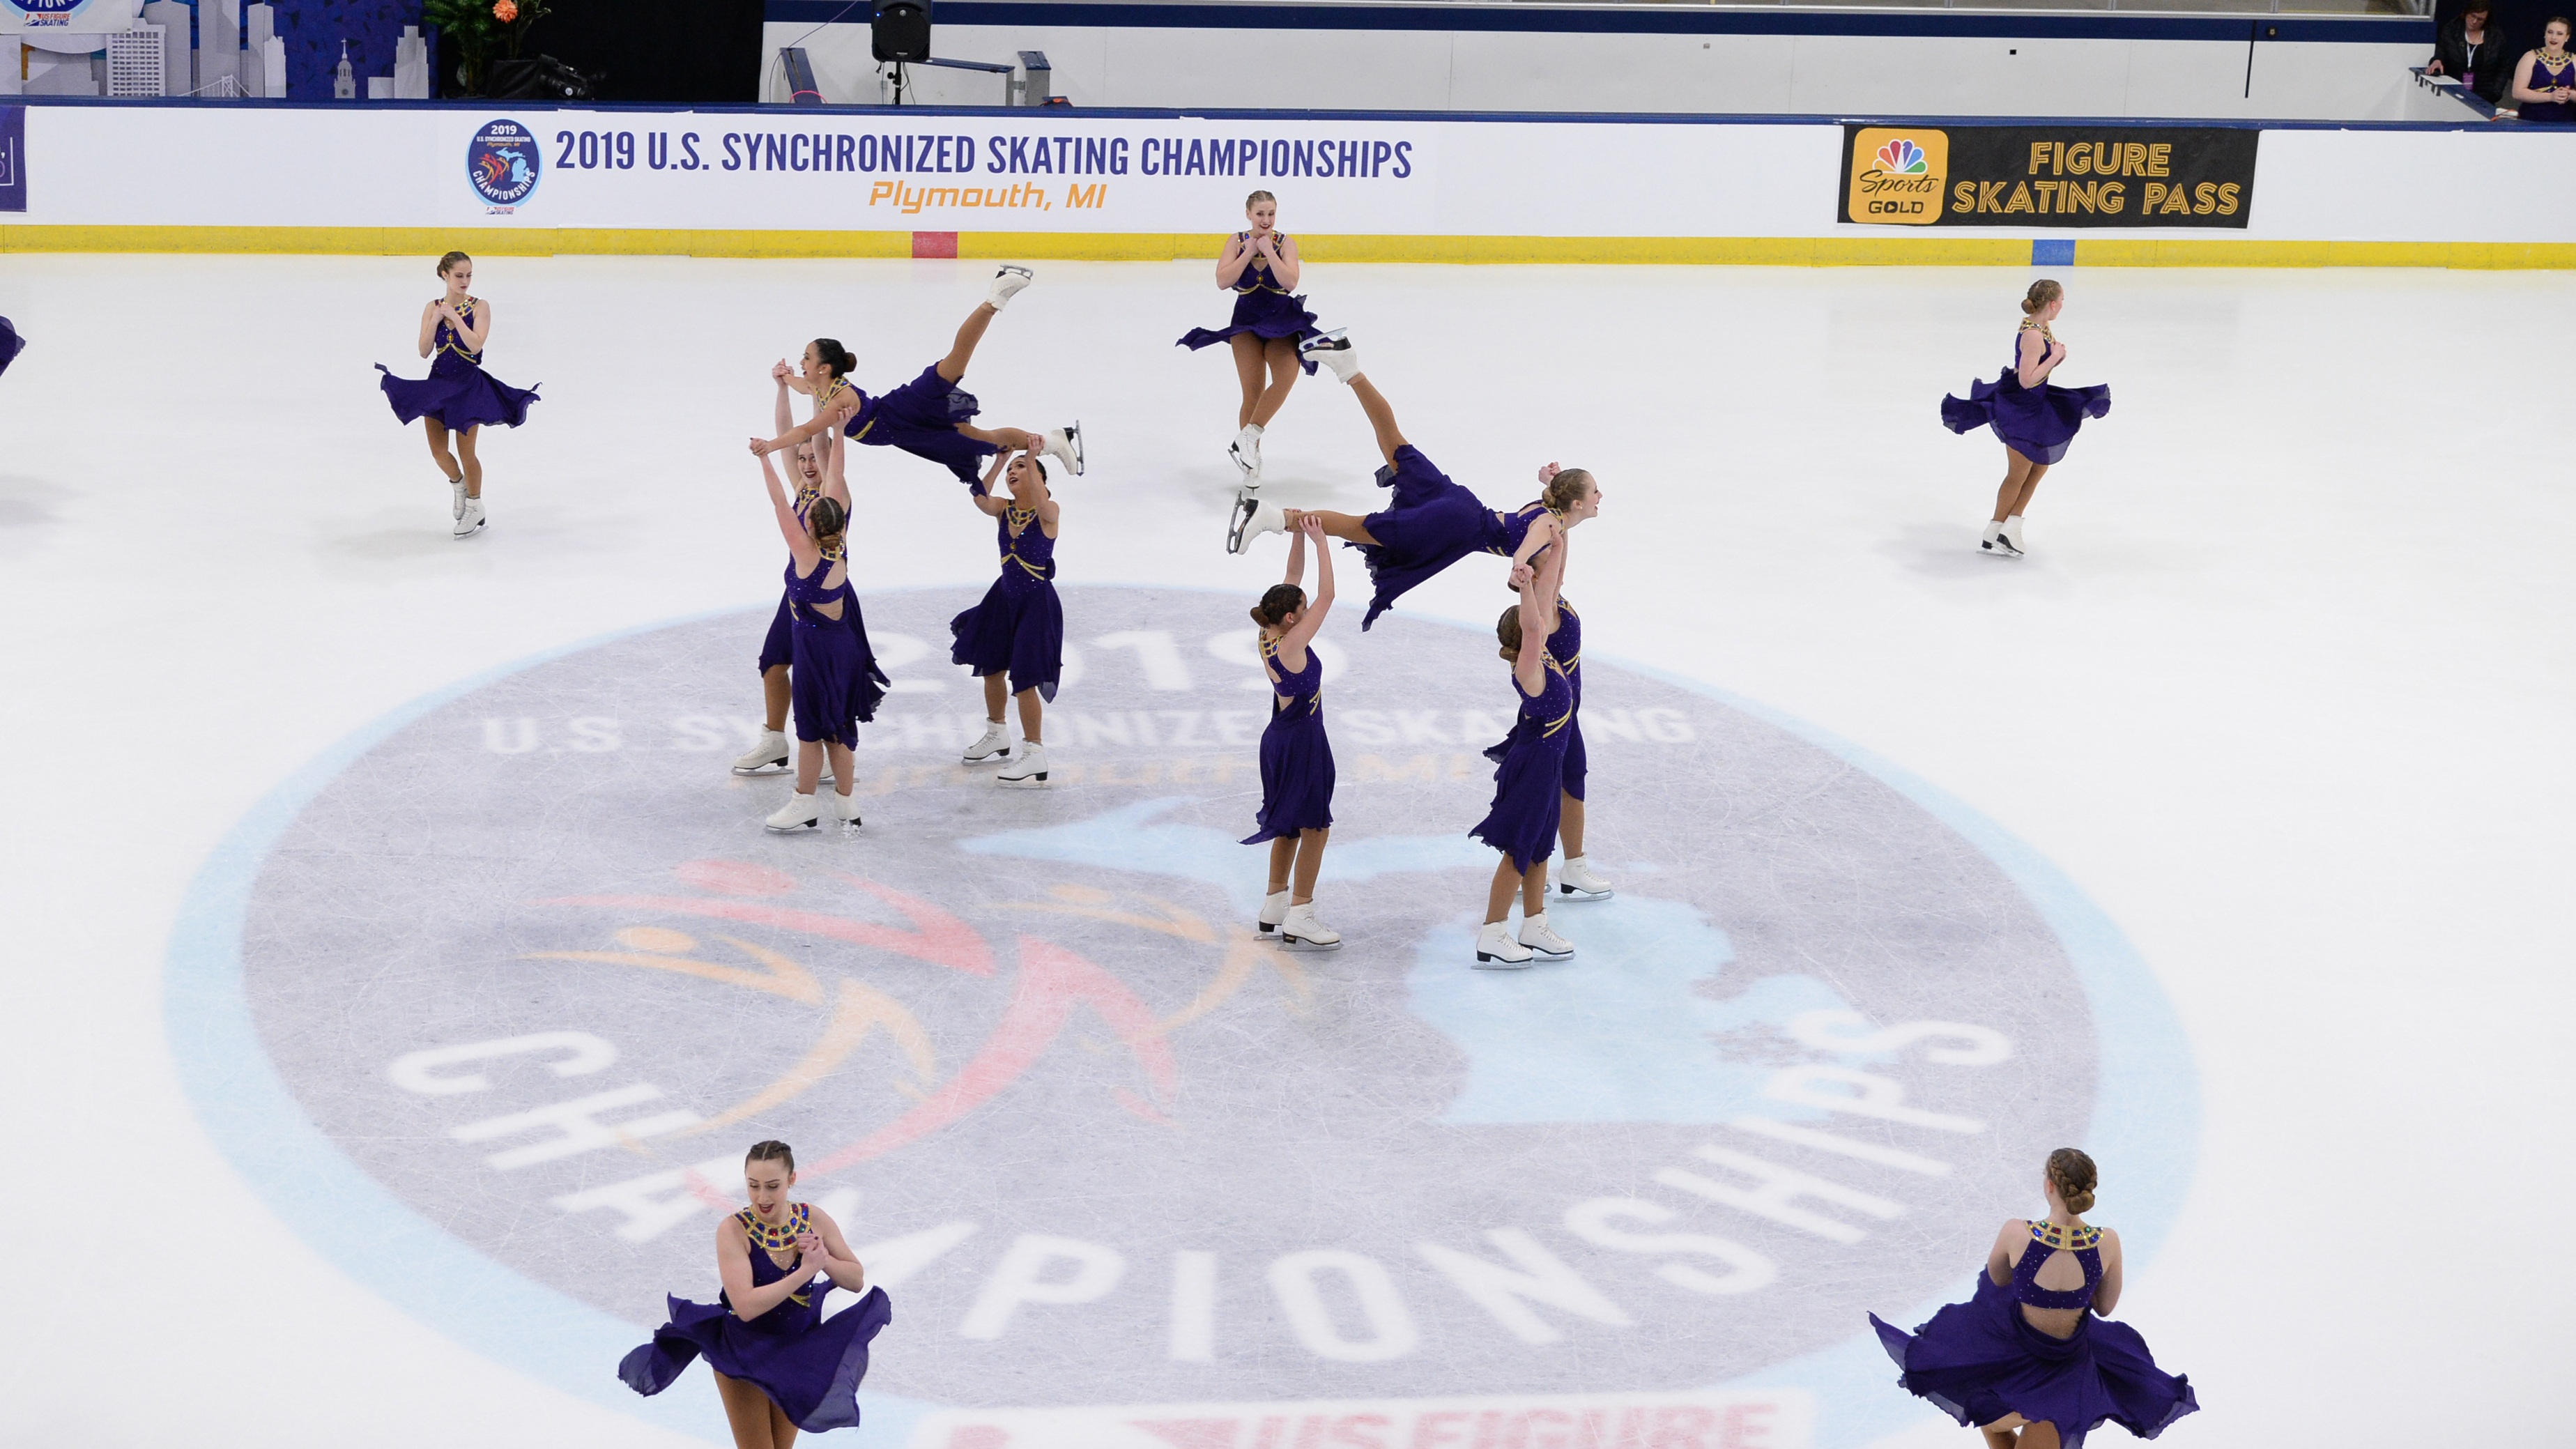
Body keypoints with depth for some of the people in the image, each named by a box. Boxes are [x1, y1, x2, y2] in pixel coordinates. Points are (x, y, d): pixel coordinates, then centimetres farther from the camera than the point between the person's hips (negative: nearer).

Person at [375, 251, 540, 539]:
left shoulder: (479, 307, -8)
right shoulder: (433, 308, 0)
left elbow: (475, 345, -21)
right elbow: (424, 351, -5)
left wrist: (454, 316, -20)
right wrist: (436, 319, -15)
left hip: (468, 385, -3)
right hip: (438, 383, 4)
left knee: (466, 452, 2)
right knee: (438, 451, 6)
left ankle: (475, 506, 21)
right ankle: (458, 485, 37)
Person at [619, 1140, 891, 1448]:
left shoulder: (814, 1220, -11)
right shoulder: (733, 1230, -23)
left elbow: (857, 1280, -5)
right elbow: (746, 1305, -33)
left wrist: (824, 1260, -24)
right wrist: (806, 1271, -34)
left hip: (799, 1352, 4)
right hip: (744, 1356, -4)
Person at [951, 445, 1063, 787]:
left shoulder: (1049, 513, -14)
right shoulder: (1003, 509, 0)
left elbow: (1040, 502, -38)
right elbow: (980, 500, -21)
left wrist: (1031, 461, -37)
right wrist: (998, 463, -26)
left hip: (1036, 602, -7)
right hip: (1004, 597, 7)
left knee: (1024, 679, -9)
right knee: (990, 668, 20)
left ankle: (1034, 758, 0)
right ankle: (997, 739, 43)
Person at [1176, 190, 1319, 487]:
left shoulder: (1285, 243, -3)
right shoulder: (1237, 241, 0)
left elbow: (1290, 282, -19)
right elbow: (1223, 281, -14)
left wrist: (1268, 249, -18)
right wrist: (1250, 251, -15)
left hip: (1281, 322, -1)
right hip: (1246, 322, 1)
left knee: (1286, 376, -27)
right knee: (1253, 394, -4)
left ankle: (1247, 437, -19)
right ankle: (1253, 459, 9)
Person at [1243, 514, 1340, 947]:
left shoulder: (1269, 636, -2)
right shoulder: (1291, 645, -25)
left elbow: (1293, 577, 6)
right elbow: (1327, 595, -25)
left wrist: (1299, 535, 0)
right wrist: (1320, 540, -21)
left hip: (1281, 737, 9)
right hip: (1302, 741, -9)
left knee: (1289, 827, 19)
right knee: (1314, 827, -1)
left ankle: (1274, 907, 27)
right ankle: (1299, 917, 2)